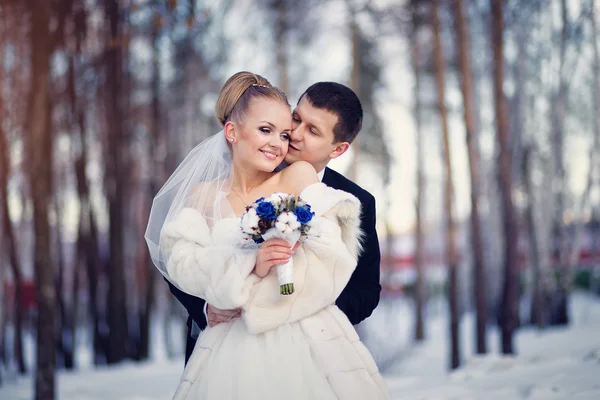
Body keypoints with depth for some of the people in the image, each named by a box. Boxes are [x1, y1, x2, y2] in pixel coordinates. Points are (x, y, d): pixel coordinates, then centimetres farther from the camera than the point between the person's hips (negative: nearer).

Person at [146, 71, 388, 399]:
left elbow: (327, 260, -9)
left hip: (308, 339, -1)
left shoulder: (300, 176, -1)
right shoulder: (202, 196, 6)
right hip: (232, 347, 1)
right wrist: (251, 262, -25)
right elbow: (182, 262, -7)